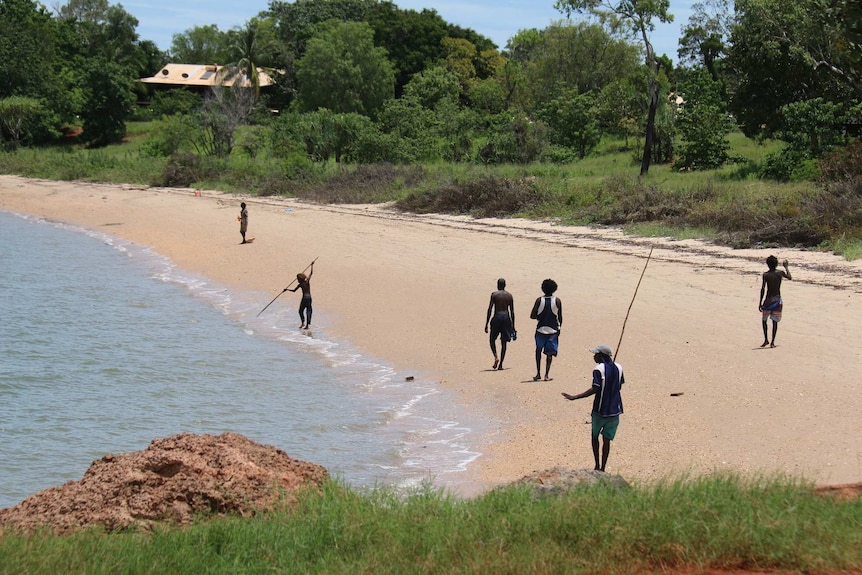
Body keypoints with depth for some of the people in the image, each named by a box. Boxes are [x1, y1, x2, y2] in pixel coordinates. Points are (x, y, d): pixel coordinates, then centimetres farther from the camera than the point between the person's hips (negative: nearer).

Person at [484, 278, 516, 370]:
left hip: (497, 317, -3)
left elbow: (490, 309, -6)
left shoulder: (494, 294, -2)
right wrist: (513, 326, 14)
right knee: (504, 342, 7)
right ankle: (501, 364, 4)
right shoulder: (509, 295, 7)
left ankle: (496, 357, -13)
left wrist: (486, 324, -4)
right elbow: (512, 311, 7)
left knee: (492, 339, 12)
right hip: (506, 318, 3)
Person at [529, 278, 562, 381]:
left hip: (541, 329, 0)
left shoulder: (539, 300, -4)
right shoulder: (557, 301, -3)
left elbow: (532, 316, -5)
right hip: (553, 330, 0)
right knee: (549, 352, 7)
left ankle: (538, 373, 10)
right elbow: (560, 317, 0)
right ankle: (547, 375, 1)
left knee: (538, 350, 16)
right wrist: (559, 328, 13)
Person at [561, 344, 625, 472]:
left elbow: (595, 389, -23)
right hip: (614, 410, 4)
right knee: (607, 440, 9)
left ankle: (597, 466, 16)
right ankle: (602, 468, 7)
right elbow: (619, 386, 10)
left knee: (595, 436, 16)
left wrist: (574, 397, -25)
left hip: (600, 410, -4)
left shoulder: (599, 369, -16)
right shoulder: (618, 368, 1)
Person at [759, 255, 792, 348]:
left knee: (764, 319, 15)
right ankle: (772, 342, 5)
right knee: (775, 321, 5)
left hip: (768, 300, -2)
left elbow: (762, 289, -10)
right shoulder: (780, 272, -1)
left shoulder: (765, 274, -7)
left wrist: (760, 302, -6)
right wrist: (786, 267, 32)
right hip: (777, 299, 2)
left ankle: (766, 340, 16)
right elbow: (789, 277, 19)